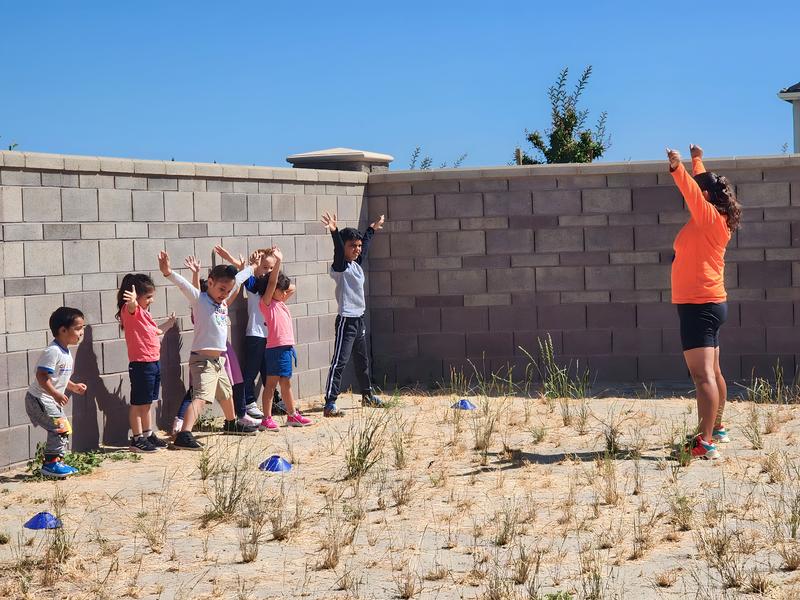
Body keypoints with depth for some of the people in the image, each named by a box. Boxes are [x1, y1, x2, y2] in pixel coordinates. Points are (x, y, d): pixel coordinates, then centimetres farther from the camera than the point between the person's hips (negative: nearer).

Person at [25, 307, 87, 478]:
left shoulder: (65, 352, 11)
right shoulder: (53, 352, -21)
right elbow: (41, 376, -27)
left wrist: (73, 386, 10)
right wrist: (56, 394, -31)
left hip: (50, 400, 10)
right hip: (39, 399, -10)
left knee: (63, 429, 11)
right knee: (61, 428, -14)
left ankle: (57, 461, 18)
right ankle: (50, 463, -8)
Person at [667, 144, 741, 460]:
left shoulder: (709, 217, -12)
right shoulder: (714, 219, 13)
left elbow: (694, 192, -32)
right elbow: (702, 184, 31)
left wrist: (679, 170, -47)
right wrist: (697, 161, 45)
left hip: (699, 306, -11)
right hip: (710, 303, 11)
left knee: (702, 374, -18)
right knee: (712, 371, 22)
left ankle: (705, 443, -27)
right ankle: (717, 429, 36)